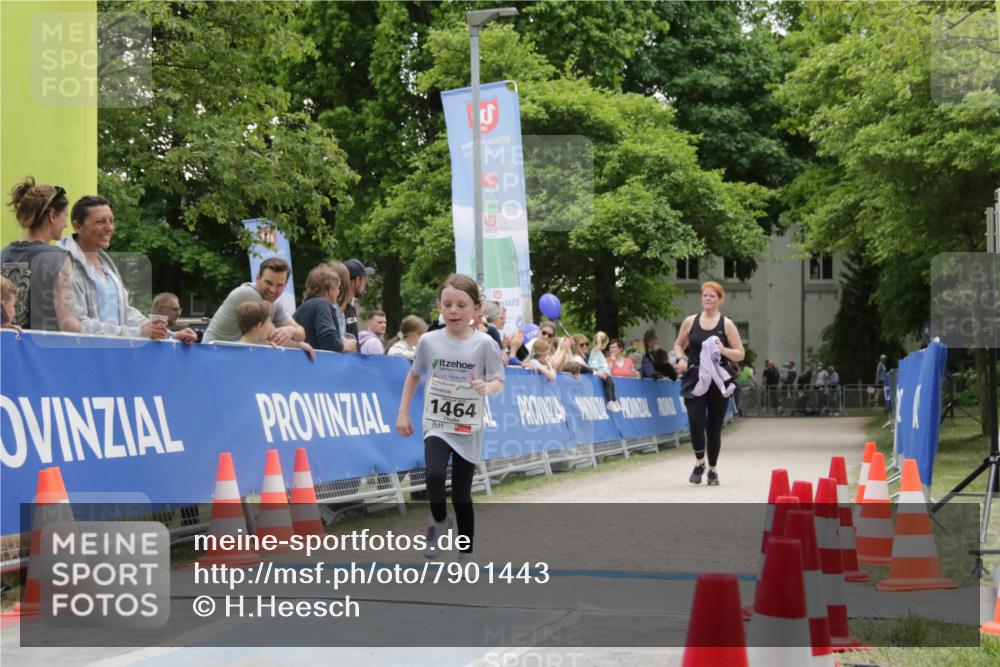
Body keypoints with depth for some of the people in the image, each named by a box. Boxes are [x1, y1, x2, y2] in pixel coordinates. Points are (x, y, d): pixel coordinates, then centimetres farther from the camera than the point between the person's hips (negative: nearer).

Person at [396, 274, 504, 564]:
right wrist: (403, 413, 10)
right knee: (435, 474, -25)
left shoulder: (484, 343, -9)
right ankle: (439, 521, 3)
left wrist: (487, 387, -28)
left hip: (468, 429, -1)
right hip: (436, 424, 1)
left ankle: (466, 552, 21)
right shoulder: (428, 341, -3)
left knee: (462, 493, 5)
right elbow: (414, 374, 12)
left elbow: (499, 382, -5)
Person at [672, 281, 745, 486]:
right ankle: (699, 463, 12)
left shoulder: (726, 324, 1)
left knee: (714, 427, 4)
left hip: (719, 382, -1)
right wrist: (681, 358, -2)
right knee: (696, 424, -13)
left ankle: (712, 470, 21)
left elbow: (741, 354, 2)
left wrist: (723, 350, -17)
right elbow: (678, 345, 19)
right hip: (694, 379, 1)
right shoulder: (690, 321, 6)